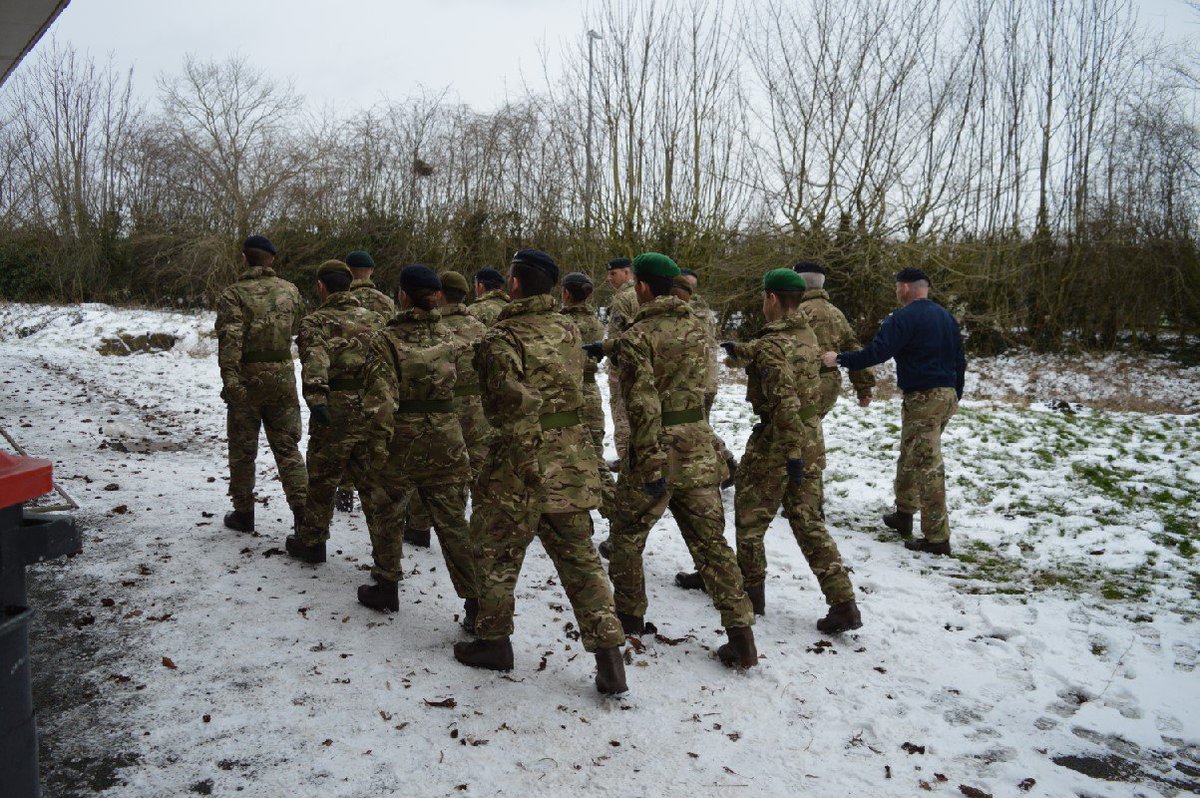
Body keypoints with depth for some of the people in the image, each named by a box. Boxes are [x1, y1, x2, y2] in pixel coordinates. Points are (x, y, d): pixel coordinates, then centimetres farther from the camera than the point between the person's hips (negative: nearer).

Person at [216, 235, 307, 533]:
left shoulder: (233, 294, -9)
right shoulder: (290, 291, 5)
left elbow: (230, 340, -19)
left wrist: (231, 382, -21)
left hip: (247, 378, -3)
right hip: (282, 377, 3)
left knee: (242, 450, 10)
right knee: (287, 447, 10)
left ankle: (243, 513, 19)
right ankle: (302, 510, 3)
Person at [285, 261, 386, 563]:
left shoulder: (316, 321, -3)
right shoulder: (375, 319, 13)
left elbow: (314, 360, -21)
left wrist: (315, 398, -32)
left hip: (336, 413, -4)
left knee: (322, 480, 12)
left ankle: (311, 542, 27)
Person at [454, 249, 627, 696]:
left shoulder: (501, 339, -15)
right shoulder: (568, 330, 7)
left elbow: (513, 402, -21)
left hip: (523, 459, -6)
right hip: (572, 455, 6)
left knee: (497, 552, 14)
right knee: (579, 555, 12)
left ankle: (494, 642, 29)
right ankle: (609, 656, 11)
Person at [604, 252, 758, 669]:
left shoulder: (636, 337, -13)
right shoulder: (695, 325, 6)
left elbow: (643, 404, -20)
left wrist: (650, 466, -18)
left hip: (657, 448, -5)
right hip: (698, 444, 6)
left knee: (627, 535, 16)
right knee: (711, 542, 8)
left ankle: (629, 614, 30)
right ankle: (740, 633, 6)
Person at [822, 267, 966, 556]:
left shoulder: (904, 317, -13)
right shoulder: (946, 317, 15)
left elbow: (877, 352, -22)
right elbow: (960, 361, 19)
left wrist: (840, 359, -11)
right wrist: (955, 397, 25)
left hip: (923, 399, -9)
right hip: (947, 396, 9)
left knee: (926, 465, -6)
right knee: (910, 456, 21)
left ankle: (937, 537, -4)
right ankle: (904, 515, 31)